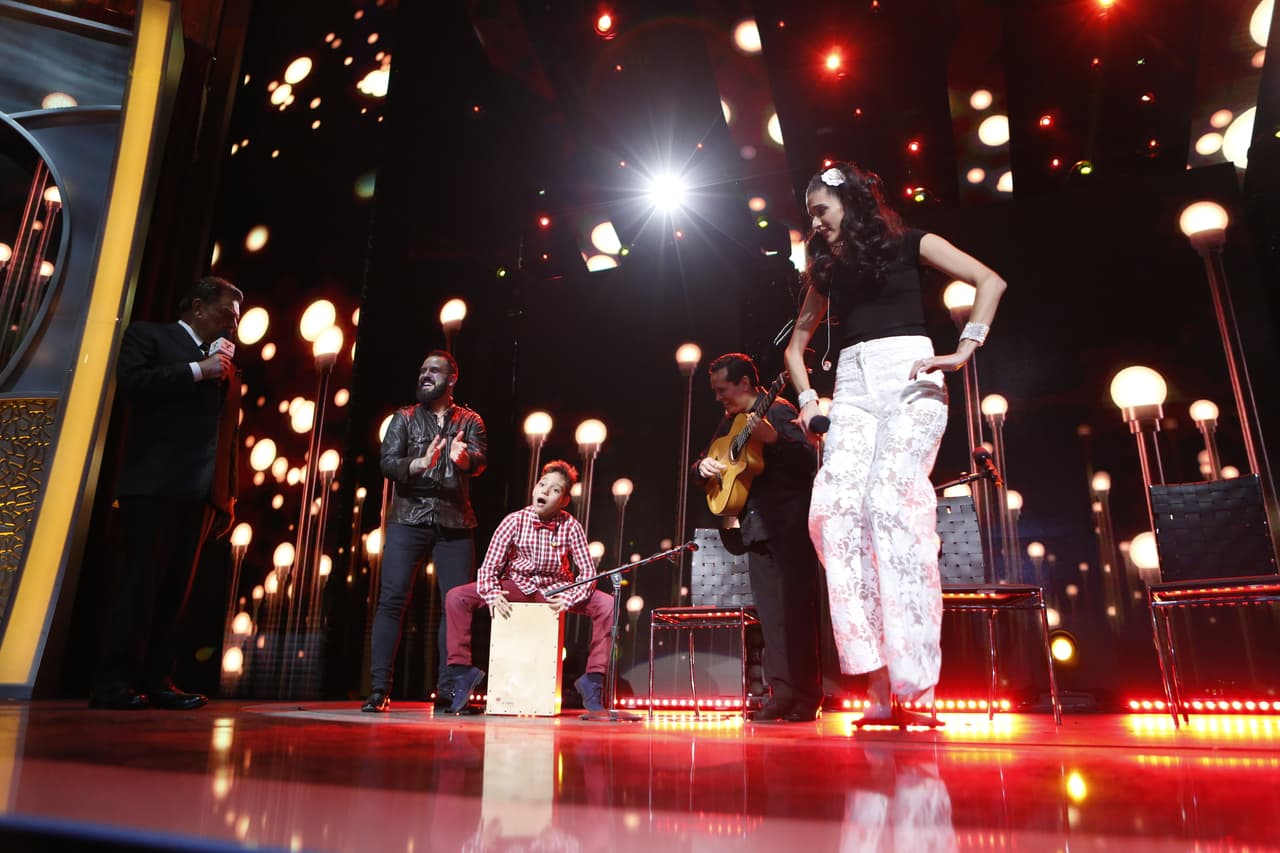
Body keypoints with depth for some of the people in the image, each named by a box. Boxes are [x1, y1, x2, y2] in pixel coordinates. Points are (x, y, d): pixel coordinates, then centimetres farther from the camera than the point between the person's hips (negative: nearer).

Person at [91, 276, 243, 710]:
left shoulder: (224, 363, 23)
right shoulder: (148, 334, 10)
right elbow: (131, 383, -10)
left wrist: (227, 495, 14)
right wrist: (197, 370, -8)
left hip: (201, 491, 5)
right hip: (154, 483, -5)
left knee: (176, 586, 4)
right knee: (141, 577, -8)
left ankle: (156, 680, 8)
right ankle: (113, 682, -3)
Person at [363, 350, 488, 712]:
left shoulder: (470, 421, 11)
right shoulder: (404, 418, 12)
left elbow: (479, 461, -6)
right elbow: (388, 463, -1)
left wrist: (462, 457, -30)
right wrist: (420, 463, -21)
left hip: (455, 522, 1)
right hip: (409, 517, 0)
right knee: (392, 599, -7)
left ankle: (447, 689, 6)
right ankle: (379, 689, -3)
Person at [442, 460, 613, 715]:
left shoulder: (571, 526, -13)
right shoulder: (514, 521, -14)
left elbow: (588, 571, -12)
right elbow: (489, 567, -11)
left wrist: (569, 599, -28)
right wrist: (493, 595, -29)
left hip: (555, 589, 0)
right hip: (517, 586, 0)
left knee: (608, 605, -25)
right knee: (456, 598, -21)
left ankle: (592, 680, -10)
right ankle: (462, 671, -5)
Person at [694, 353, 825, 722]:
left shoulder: (779, 411, -6)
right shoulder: (730, 423, 18)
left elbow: (810, 458, -18)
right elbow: (705, 460, 24)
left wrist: (772, 437, -32)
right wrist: (705, 464, 1)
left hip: (790, 523, -8)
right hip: (757, 526, 8)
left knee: (796, 606, -9)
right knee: (770, 611, 4)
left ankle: (807, 694, -4)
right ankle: (783, 691, 7)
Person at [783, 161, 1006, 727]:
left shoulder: (908, 245, 11)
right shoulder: (827, 270, 24)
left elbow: (990, 282, 4)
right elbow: (796, 343, 30)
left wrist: (963, 351, -8)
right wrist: (807, 398, 15)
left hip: (911, 380, -4)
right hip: (853, 389, 4)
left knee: (890, 500, -26)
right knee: (833, 509, -19)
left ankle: (913, 684, -23)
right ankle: (880, 684, -18)